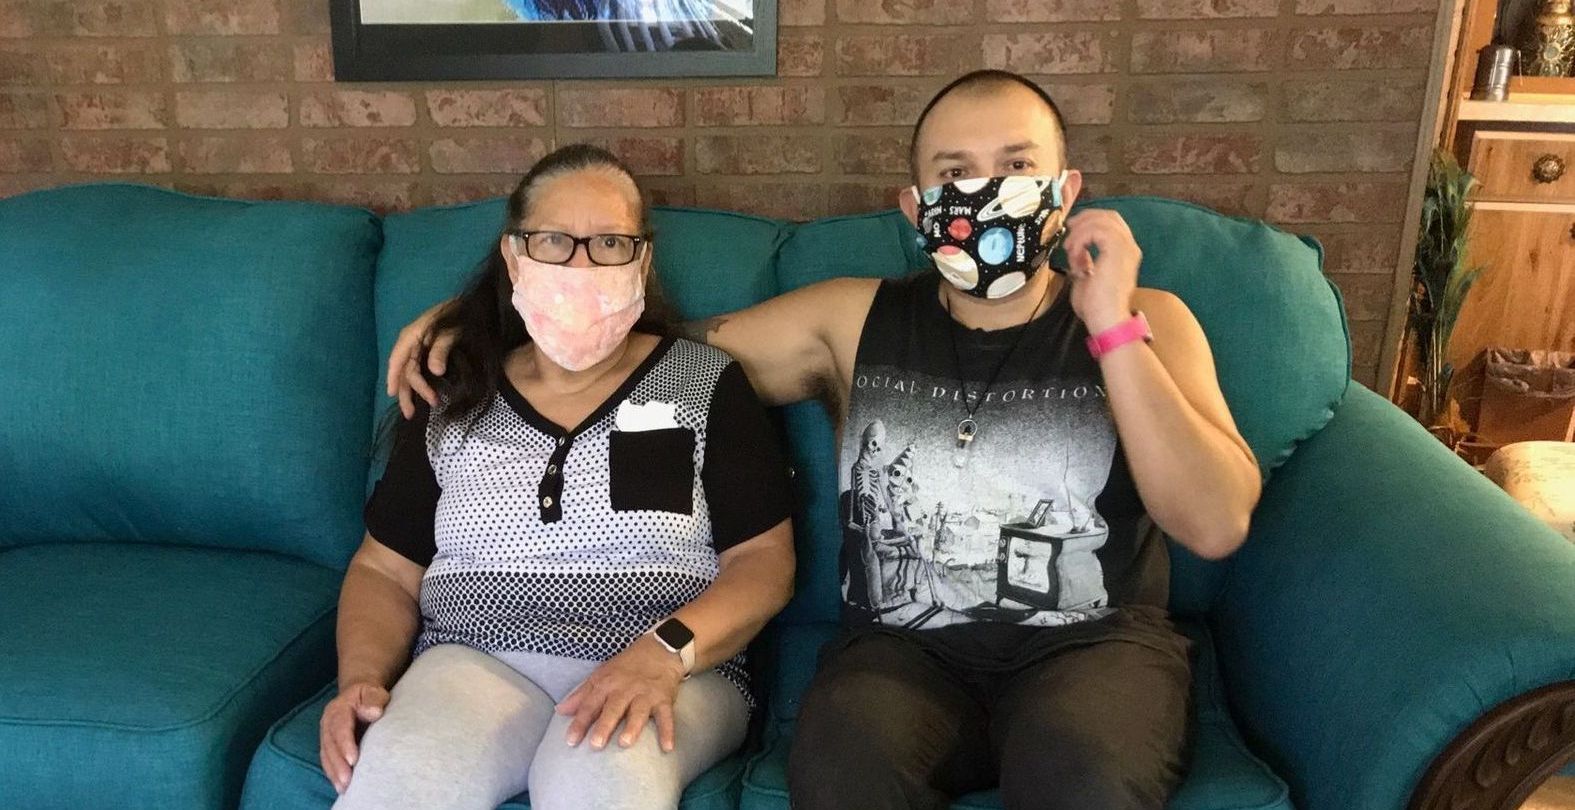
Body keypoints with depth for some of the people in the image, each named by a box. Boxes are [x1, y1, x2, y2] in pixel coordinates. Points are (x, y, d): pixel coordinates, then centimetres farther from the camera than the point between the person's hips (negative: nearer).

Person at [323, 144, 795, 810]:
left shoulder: (705, 383, 4)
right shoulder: (456, 401, 12)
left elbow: (764, 561, -1)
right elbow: (385, 571, 15)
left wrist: (665, 652, -18)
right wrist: (361, 677, -6)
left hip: (673, 673, -2)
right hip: (477, 661, 3)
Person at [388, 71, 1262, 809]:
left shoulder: (1145, 320, 3)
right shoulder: (853, 320, 6)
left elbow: (1217, 526, -9)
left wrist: (1112, 327, -16)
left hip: (1096, 645, 0)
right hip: (906, 647, 1)